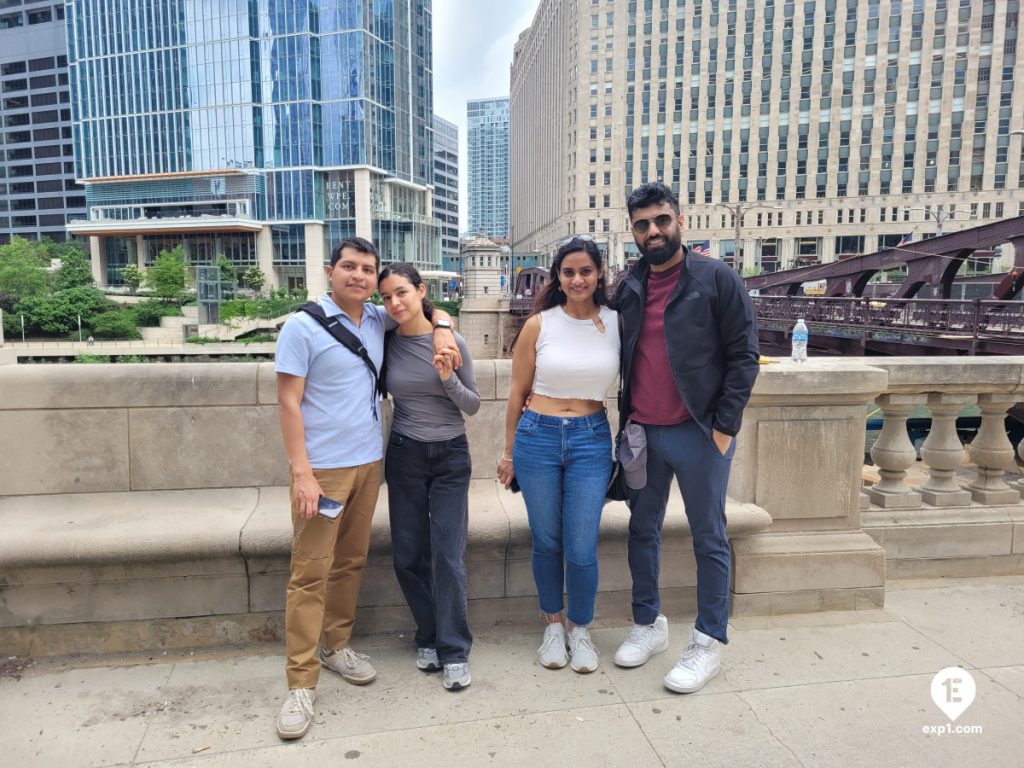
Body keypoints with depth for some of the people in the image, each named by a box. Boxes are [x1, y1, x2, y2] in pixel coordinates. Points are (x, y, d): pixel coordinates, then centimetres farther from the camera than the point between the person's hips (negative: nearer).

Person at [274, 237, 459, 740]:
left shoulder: (379, 320, 7)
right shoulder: (303, 326, -8)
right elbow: (288, 403, -10)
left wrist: (441, 330, -1)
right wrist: (301, 473, -17)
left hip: (368, 463, 6)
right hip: (321, 468, -5)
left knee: (350, 562, 15)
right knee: (310, 573, -2)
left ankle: (337, 646, 31)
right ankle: (301, 683, 7)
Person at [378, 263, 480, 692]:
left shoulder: (452, 342, -9)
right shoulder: (387, 343, -3)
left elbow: (473, 406, -4)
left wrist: (449, 379, -19)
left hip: (451, 456, -2)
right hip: (404, 456, 2)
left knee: (448, 556, -4)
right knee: (408, 556, 8)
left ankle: (454, 652, 10)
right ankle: (429, 638, 27)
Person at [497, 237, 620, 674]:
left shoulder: (617, 322, 1)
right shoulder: (539, 325, -2)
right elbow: (517, 392, 5)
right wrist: (510, 452, 9)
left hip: (591, 440, 0)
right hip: (538, 437, 0)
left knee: (581, 550, 1)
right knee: (546, 542, 12)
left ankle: (580, 630, 28)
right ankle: (553, 625, 35)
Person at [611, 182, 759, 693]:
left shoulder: (717, 279, -6)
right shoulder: (627, 288, 8)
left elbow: (744, 355, -7)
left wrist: (724, 426, -13)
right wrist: (627, 420, 8)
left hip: (698, 433, -5)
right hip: (643, 433, 5)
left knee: (708, 539, 6)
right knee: (643, 531, 14)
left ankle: (709, 642, 21)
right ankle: (648, 625, 31)